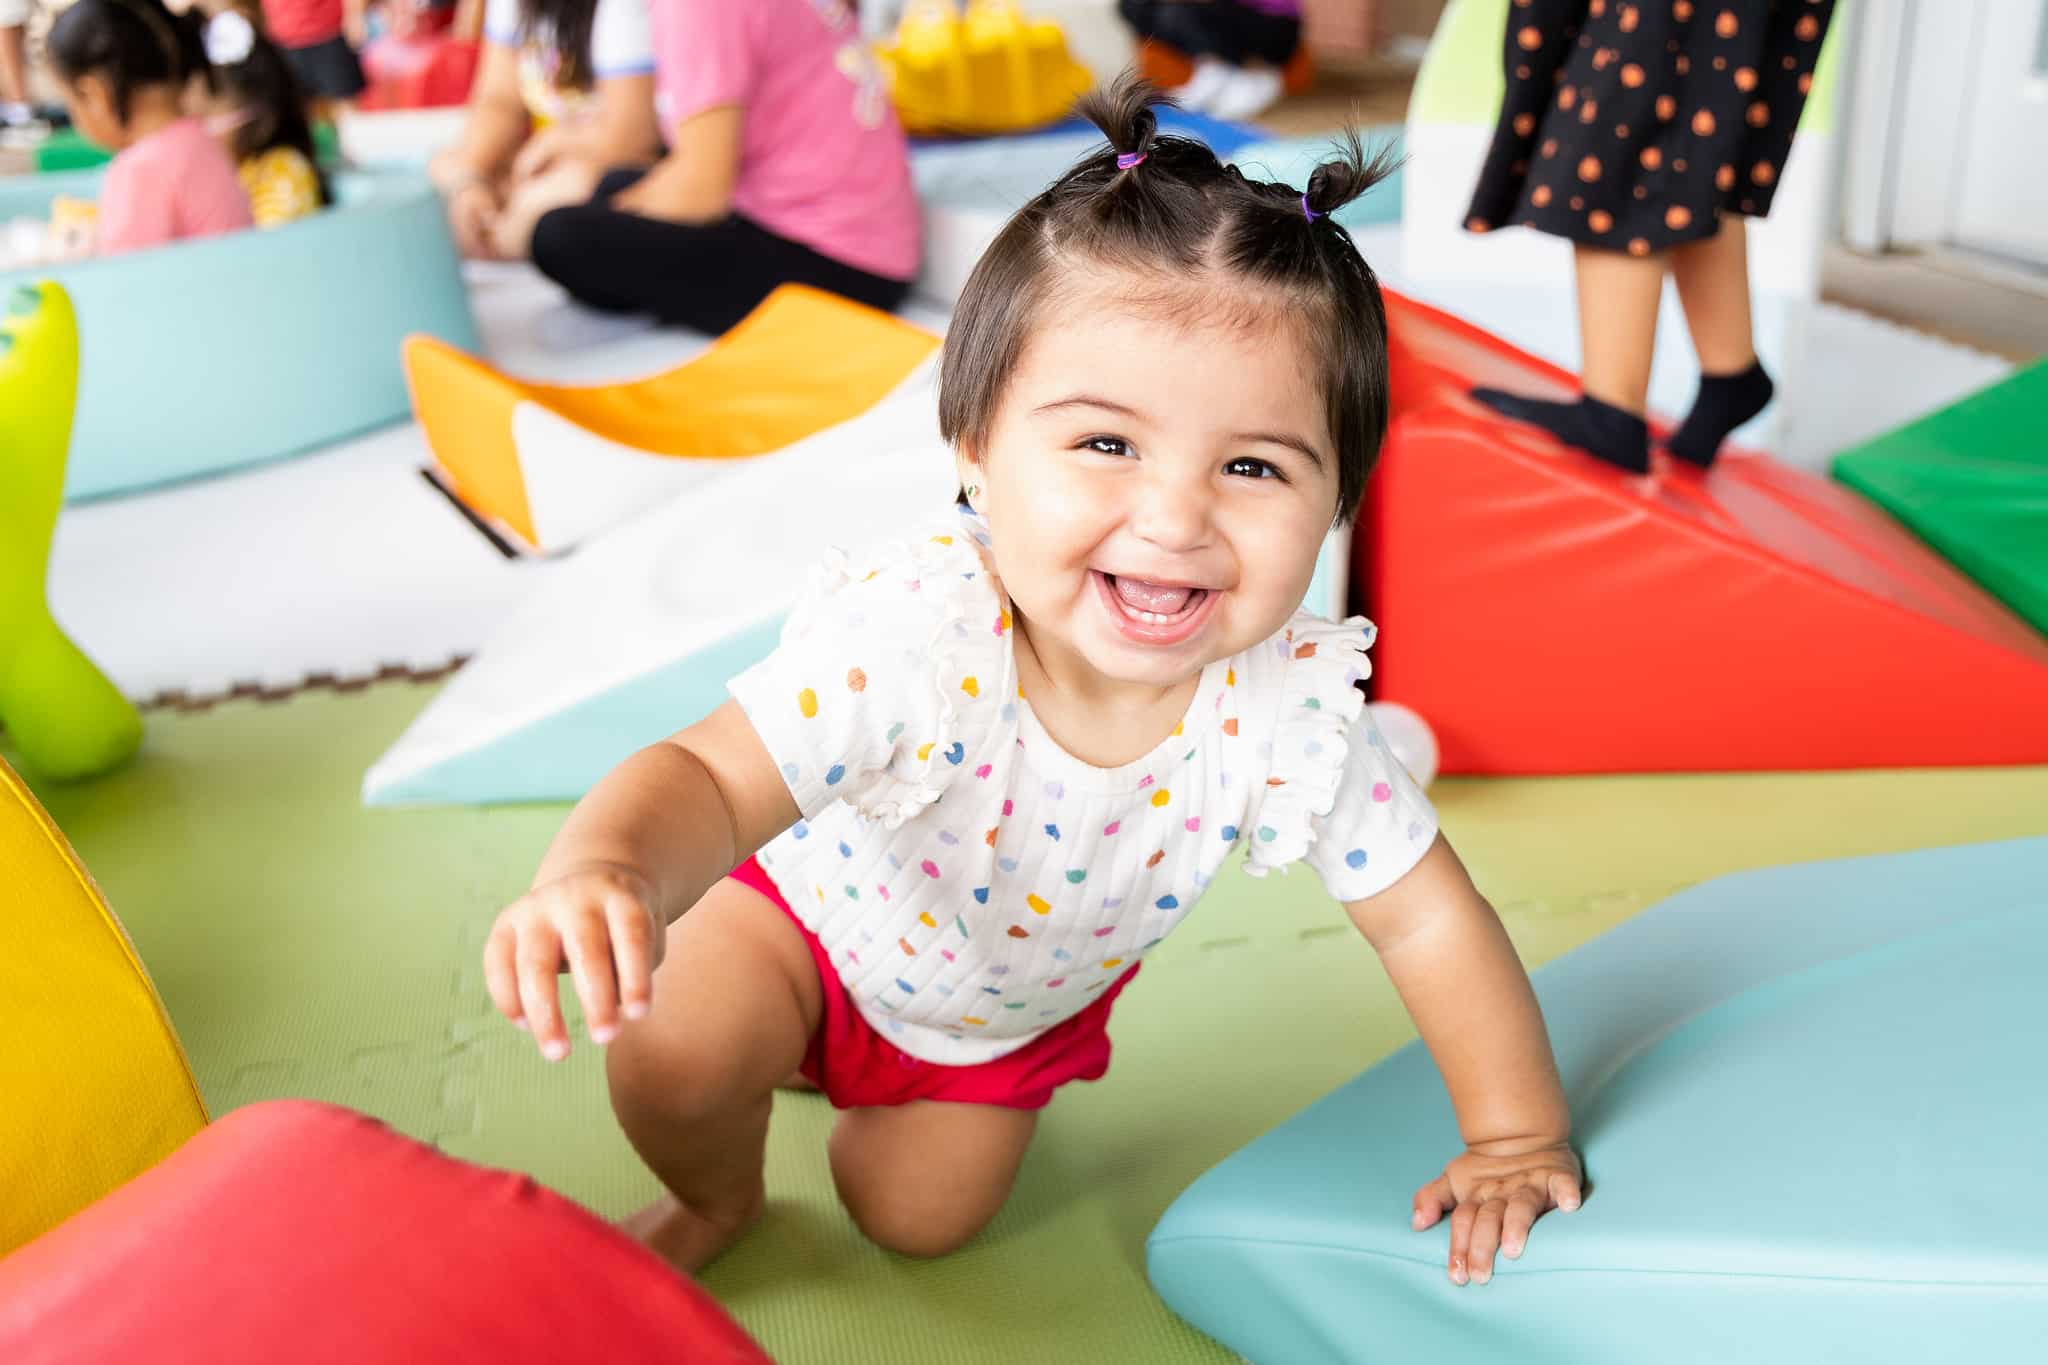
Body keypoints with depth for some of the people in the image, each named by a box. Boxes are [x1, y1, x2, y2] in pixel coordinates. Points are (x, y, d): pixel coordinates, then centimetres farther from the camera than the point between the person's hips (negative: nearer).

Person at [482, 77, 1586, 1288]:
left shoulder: (1293, 713, -33)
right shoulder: (909, 632, -42)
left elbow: (1429, 919, -20)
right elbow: (713, 779, -44)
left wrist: (1518, 1136, -16)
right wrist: (605, 869, -67)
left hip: (1020, 1006, 3)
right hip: (826, 916, -2)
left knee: (918, 1218, 11)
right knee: (673, 1058, -22)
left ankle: (896, 1084, 46)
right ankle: (718, 1199, 16)